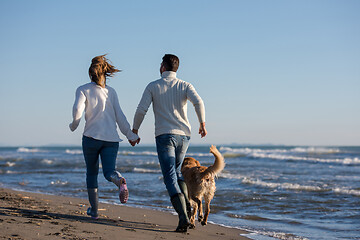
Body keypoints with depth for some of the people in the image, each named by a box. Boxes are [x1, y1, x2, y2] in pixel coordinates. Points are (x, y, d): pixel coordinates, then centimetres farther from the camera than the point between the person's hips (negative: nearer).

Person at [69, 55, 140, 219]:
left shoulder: (83, 90, 2)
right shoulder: (111, 91, 11)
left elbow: (78, 109, -15)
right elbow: (119, 116, 6)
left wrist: (74, 124, 3)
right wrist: (130, 135, 9)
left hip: (91, 137, -2)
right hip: (111, 138, 2)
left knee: (91, 172, 15)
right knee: (108, 171, -2)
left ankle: (94, 209, 17)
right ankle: (119, 180, -39)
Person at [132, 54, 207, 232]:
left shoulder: (152, 86, 4)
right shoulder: (185, 85, 7)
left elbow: (141, 110, -3)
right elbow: (198, 102, -11)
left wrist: (134, 129, 11)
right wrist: (202, 123, 0)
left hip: (164, 135, -3)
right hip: (184, 134, 3)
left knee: (170, 177, -6)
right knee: (176, 171, 25)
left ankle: (183, 216, -21)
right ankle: (186, 203, 6)